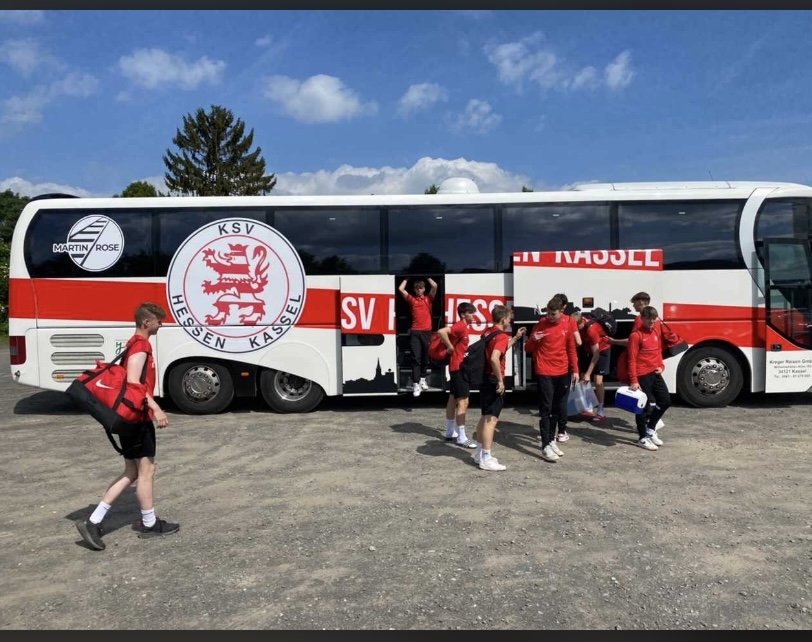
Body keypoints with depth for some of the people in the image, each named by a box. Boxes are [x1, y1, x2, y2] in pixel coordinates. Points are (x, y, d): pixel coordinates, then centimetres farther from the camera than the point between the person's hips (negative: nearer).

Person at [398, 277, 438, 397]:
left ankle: (422, 379, 29)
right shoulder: (411, 299, 10)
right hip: (415, 332, -1)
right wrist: (407, 278, 16)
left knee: (425, 357, 11)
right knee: (416, 359, -6)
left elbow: (434, 286, 0)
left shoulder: (428, 299, 11)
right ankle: (416, 385, -11)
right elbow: (400, 289, 4)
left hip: (427, 332, 2)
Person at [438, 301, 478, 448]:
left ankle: (450, 433, 24)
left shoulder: (463, 327, 13)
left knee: (453, 399, 15)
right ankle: (461, 438, -8)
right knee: (463, 401, -10)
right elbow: (441, 331, -32)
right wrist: (450, 347, -23)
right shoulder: (460, 326, -17)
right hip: (459, 367, -11)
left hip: (457, 367, 11)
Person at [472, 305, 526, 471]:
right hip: (494, 380, -10)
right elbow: (494, 358, -32)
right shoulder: (501, 336, -17)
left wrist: (516, 337, 26)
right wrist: (500, 380, -25)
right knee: (491, 419, -5)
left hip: (485, 378, 10)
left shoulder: (487, 332, 10)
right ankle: (486, 459, 0)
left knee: (485, 417, 18)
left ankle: (480, 454, 27)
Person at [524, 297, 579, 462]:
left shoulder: (567, 326, 4)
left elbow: (571, 350, 12)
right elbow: (528, 349, -2)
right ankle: (545, 447, -4)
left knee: (558, 409, 13)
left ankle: (551, 440, 28)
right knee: (545, 410, -5)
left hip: (562, 374, 4)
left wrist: (575, 370, 7)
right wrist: (533, 340, -23)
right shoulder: (540, 324, -5)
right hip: (544, 373, -4)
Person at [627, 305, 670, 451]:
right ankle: (642, 438, 12)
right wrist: (633, 380, -20)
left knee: (666, 401, 14)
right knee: (644, 406, 0)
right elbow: (632, 360, -16)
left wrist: (661, 366, 7)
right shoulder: (636, 335, -14)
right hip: (642, 375, -8)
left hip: (655, 373, 8)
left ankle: (650, 429, 31)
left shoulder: (657, 330, 9)